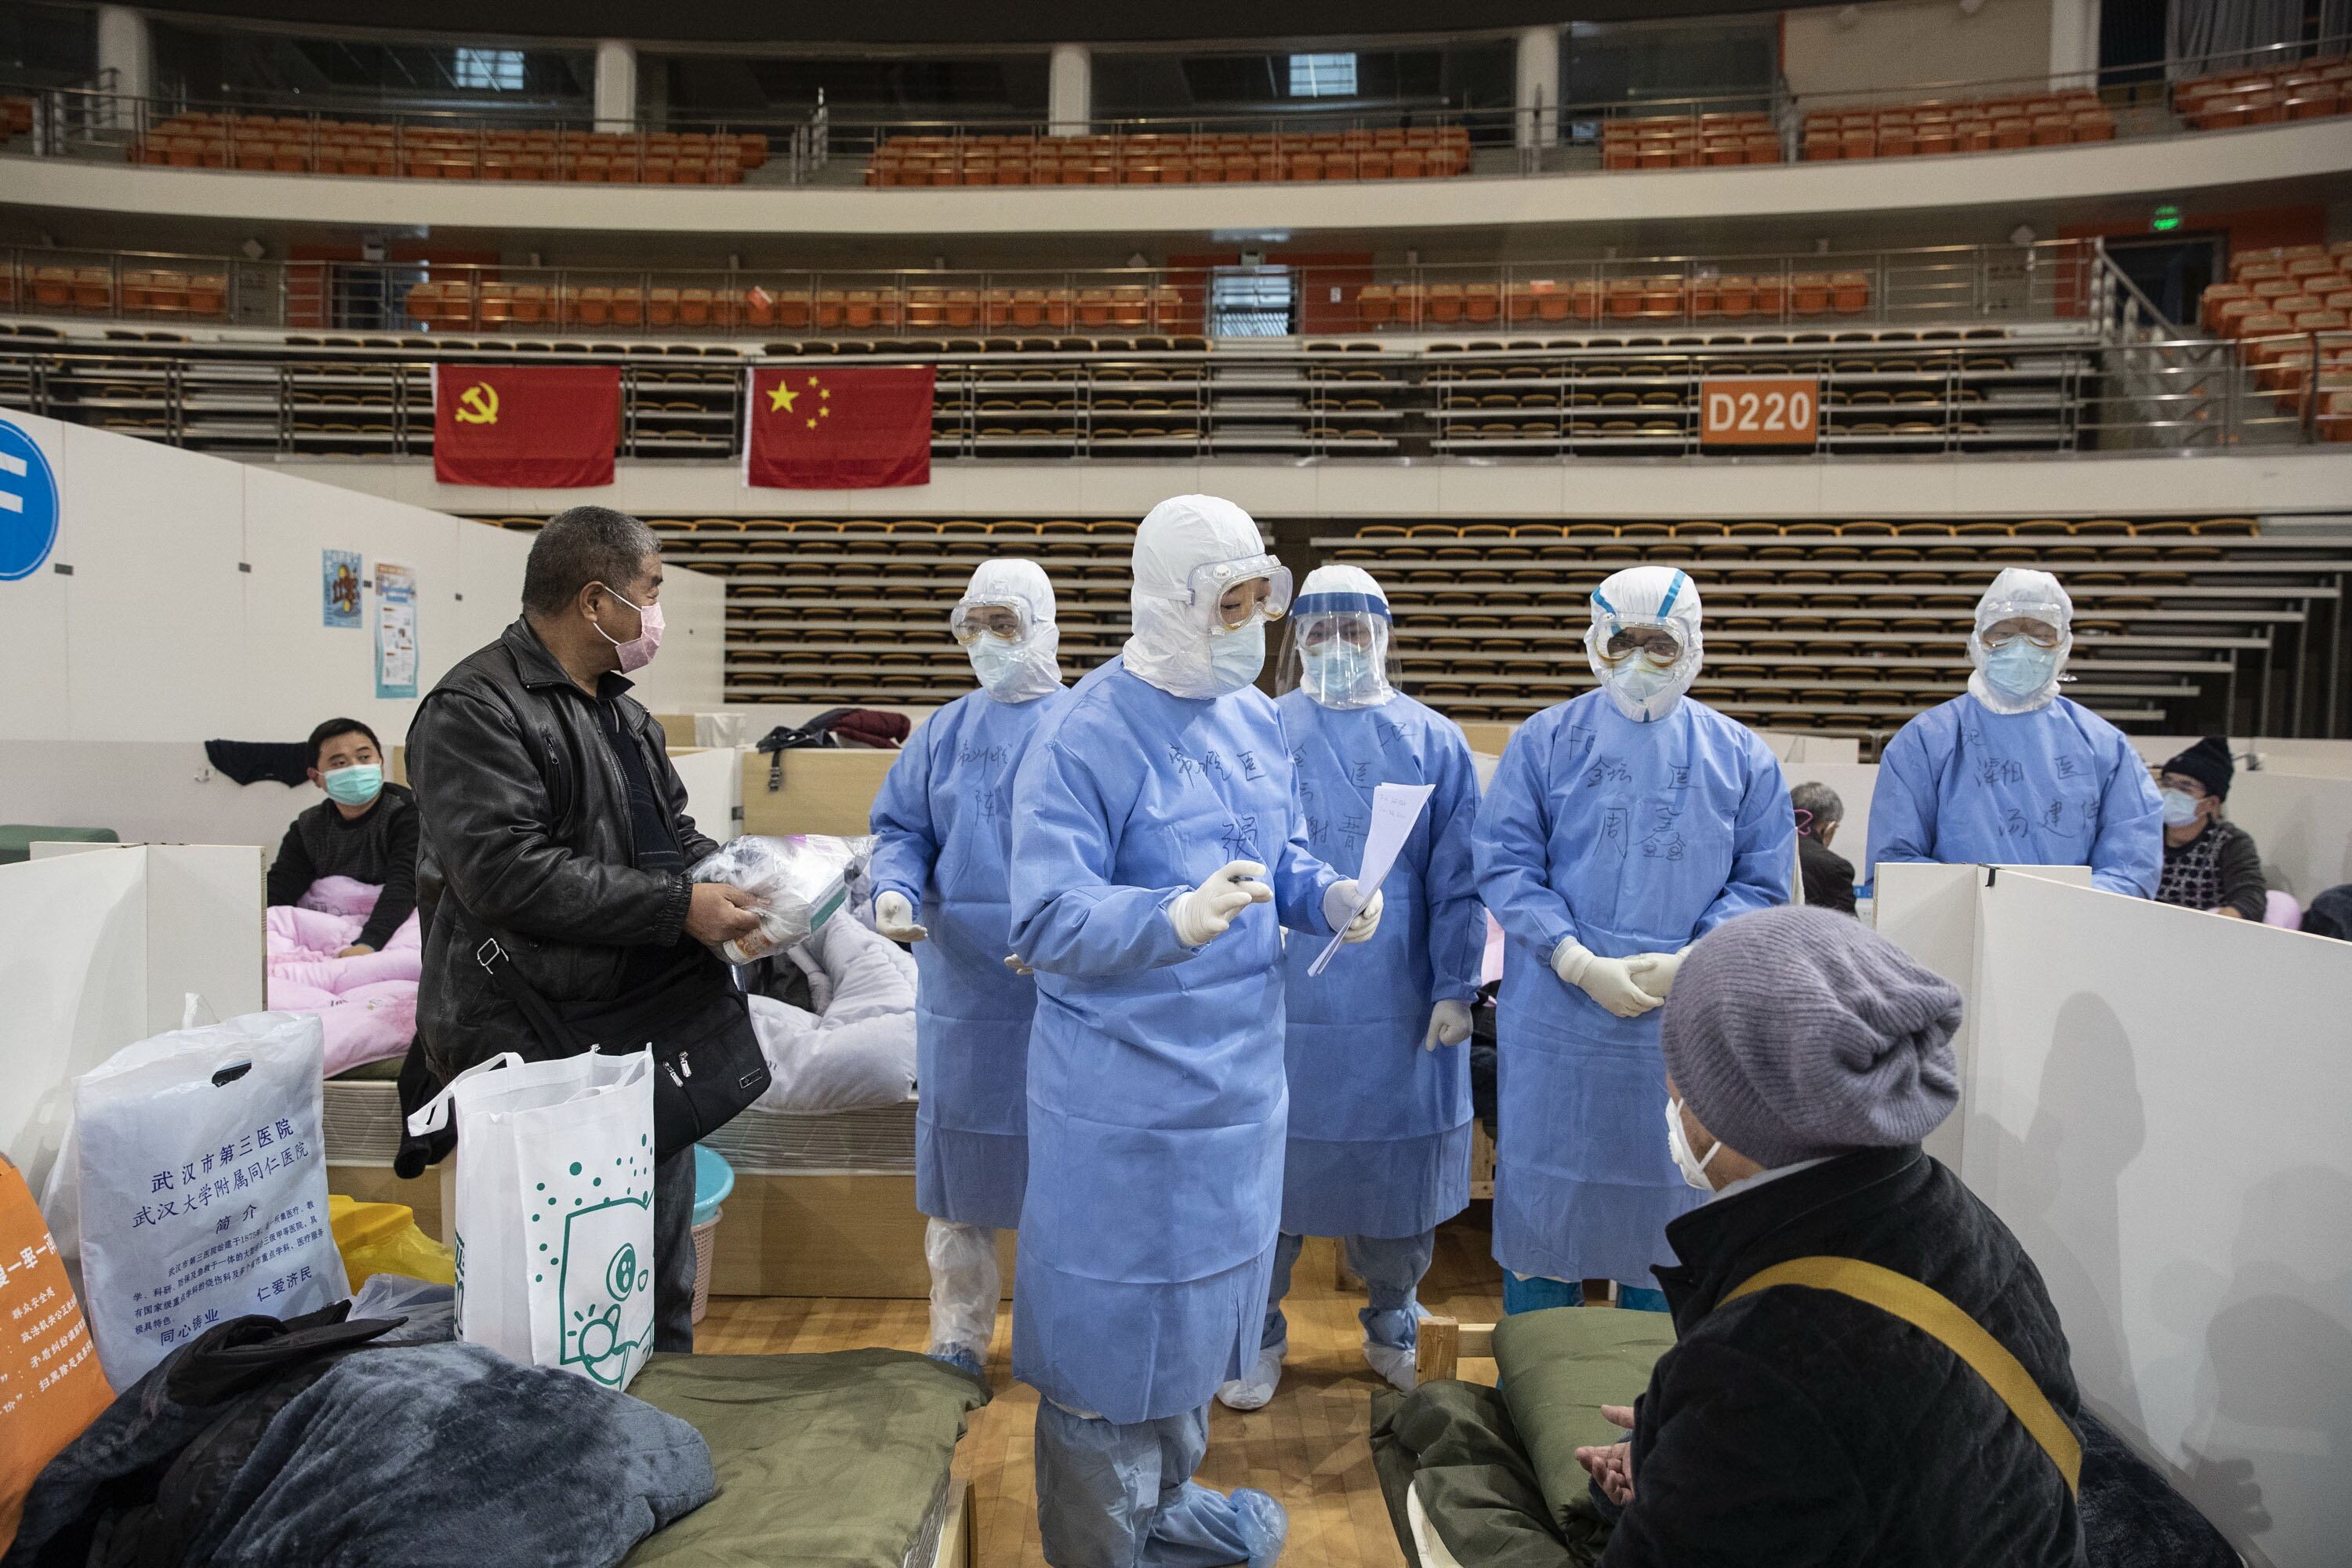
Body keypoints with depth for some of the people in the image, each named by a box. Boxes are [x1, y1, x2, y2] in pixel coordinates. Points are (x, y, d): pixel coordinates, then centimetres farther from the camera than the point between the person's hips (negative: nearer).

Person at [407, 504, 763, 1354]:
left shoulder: (622, 711, 16)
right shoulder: (476, 710, -13)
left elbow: (675, 829, 23)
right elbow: (508, 875, -24)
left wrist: (733, 876, 2)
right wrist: (679, 907, -23)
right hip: (534, 1051, -9)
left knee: (663, 1273, 19)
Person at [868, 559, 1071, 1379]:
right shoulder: (943, 734, 9)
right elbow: (900, 829, 10)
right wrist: (894, 890, -13)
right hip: (961, 985, 3)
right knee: (959, 1154, 10)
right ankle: (958, 1337, 26)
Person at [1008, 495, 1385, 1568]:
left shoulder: (1255, 717, 6)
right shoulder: (1088, 734, -18)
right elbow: (1045, 918, -23)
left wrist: (1328, 895, -7)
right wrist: (1175, 919, -38)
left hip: (1238, 1070, 8)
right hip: (1126, 1092, -8)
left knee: (1201, 1292, 23)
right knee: (1113, 1318, 6)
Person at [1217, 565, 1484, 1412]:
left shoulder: (1435, 744, 4)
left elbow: (1457, 880, 3)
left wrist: (1455, 989, -2)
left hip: (1400, 1008, 1)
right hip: (1280, 1000, -1)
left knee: (1400, 1173, 13)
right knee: (1268, 1167, 8)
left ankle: (1392, 1326, 36)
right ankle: (1257, 1335, 28)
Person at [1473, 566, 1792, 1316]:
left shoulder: (1741, 756, 7)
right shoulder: (1546, 740, 3)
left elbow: (1761, 883, 5)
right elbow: (1506, 865, -3)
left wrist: (1686, 964, -12)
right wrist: (1582, 965, -14)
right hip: (1556, 1022, -1)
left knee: (1667, 1204, 11)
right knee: (1544, 1198, 7)